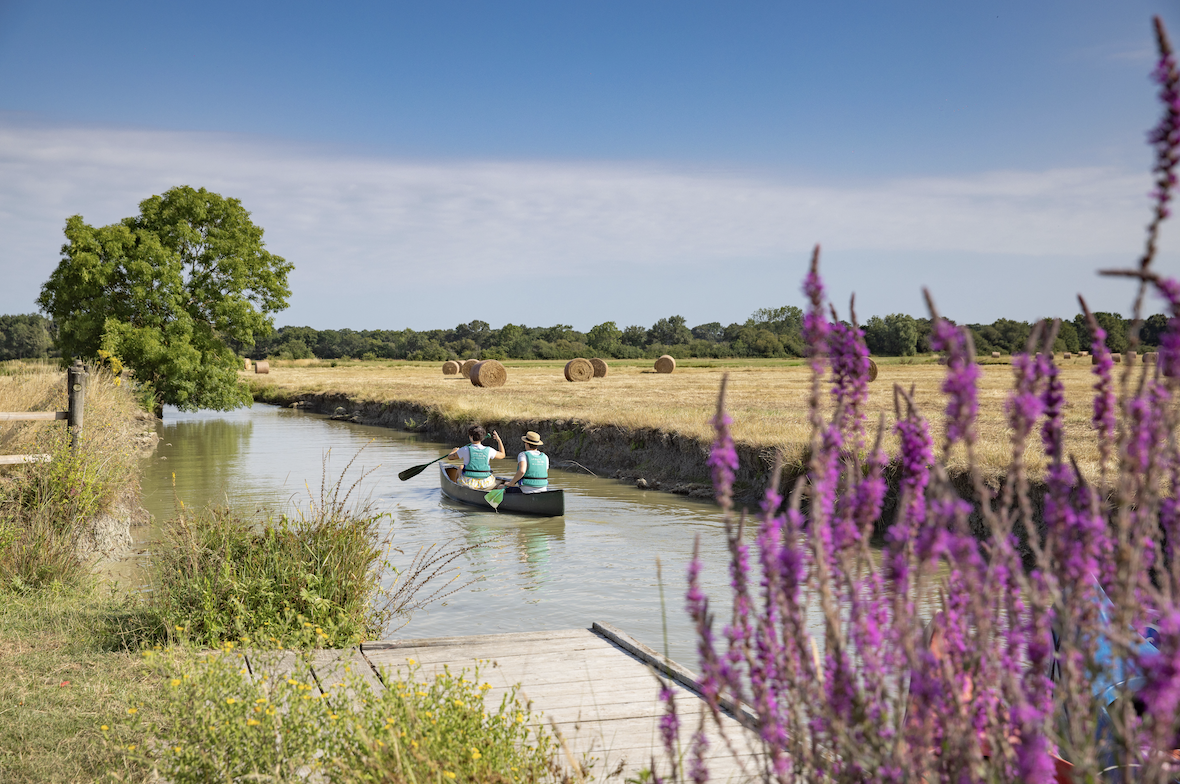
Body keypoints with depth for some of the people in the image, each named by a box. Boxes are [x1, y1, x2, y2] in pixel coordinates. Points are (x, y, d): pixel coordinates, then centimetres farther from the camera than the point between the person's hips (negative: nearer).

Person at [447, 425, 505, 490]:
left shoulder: (465, 450, -15)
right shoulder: (488, 451, -10)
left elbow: (450, 457, 1)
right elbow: (502, 455, 9)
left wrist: (453, 451, 25)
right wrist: (498, 439, 14)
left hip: (468, 484, -1)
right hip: (485, 484, 1)